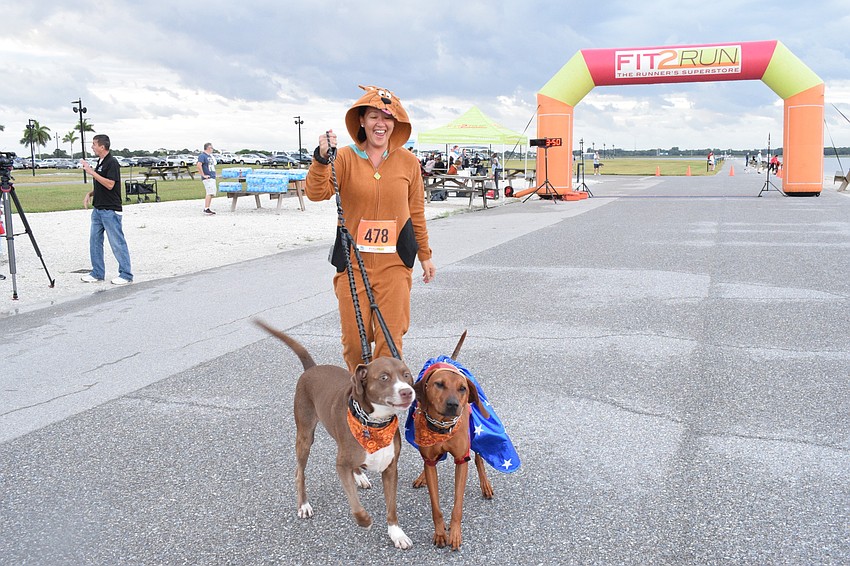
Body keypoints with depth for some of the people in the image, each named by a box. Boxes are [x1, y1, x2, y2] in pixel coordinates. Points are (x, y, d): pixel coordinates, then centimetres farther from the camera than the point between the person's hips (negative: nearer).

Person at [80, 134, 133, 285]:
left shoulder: (112, 162, -13)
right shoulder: (100, 162, 16)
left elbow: (109, 184, -24)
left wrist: (92, 172, -22)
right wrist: (90, 193, 8)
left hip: (110, 210, -10)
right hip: (97, 209, 10)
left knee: (117, 243, -5)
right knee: (95, 241, 11)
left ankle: (126, 274, 0)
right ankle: (97, 273, 18)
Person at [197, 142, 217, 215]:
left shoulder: (210, 156, 18)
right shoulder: (202, 155, -10)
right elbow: (199, 165, -23)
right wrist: (203, 175, -21)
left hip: (212, 177, 9)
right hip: (207, 178, -9)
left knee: (211, 193, 9)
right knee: (210, 193, -15)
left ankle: (207, 209, 14)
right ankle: (206, 209, -16)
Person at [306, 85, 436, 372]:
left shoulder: (407, 161, 4)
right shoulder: (345, 158, -1)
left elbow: (416, 212, 11)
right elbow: (317, 193, -13)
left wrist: (425, 256, 16)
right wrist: (322, 158, -29)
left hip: (394, 262, 1)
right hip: (353, 261, 0)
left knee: (390, 336, 1)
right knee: (354, 337, 5)